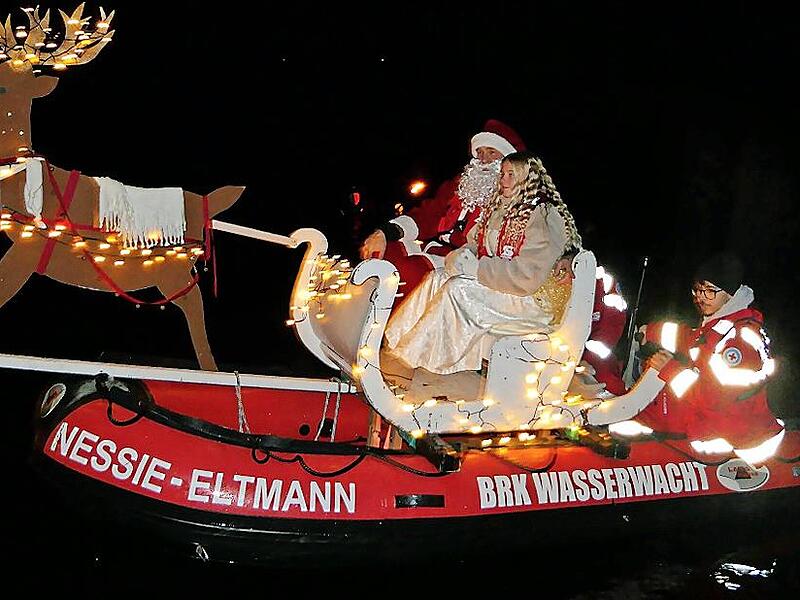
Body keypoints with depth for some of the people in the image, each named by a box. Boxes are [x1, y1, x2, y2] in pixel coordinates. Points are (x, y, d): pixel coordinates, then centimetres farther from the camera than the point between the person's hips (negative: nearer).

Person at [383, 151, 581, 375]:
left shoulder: (544, 215, -16)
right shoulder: (498, 208, 12)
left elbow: (528, 275, -23)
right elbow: (474, 244, 18)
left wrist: (476, 268, -21)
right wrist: (460, 256, -6)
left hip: (533, 300, -8)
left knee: (457, 289, -25)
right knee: (437, 277, -10)